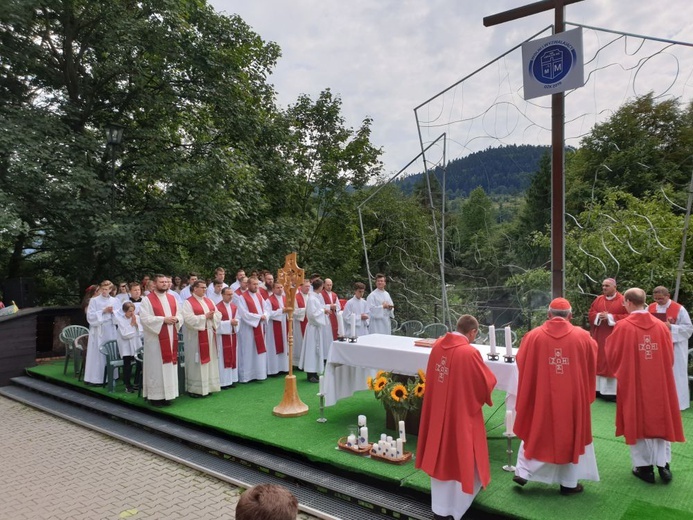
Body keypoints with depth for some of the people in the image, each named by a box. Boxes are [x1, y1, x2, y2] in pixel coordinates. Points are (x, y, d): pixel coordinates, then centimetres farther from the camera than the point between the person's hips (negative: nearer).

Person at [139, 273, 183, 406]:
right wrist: (163, 319, -20)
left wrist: (176, 319, -9)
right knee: (156, 367, -2)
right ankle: (155, 396, 7)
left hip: (171, 338, 6)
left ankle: (167, 395, 18)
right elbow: (145, 318, -15)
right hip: (155, 339, -6)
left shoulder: (172, 298, 13)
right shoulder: (147, 299, -5)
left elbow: (180, 314, 14)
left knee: (170, 366, 9)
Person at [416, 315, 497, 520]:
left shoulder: (438, 345, -3)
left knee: (441, 455, 18)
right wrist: (487, 376, 9)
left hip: (437, 410, 6)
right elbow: (487, 381, -12)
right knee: (462, 457, 12)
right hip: (462, 412, -6)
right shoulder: (469, 352, -23)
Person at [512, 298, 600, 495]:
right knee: (572, 434, 16)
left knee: (536, 431, 18)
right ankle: (569, 482, 25)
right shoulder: (582, 336, -7)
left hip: (540, 396, 0)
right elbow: (593, 364, 9)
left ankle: (523, 472, 22)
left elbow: (522, 364, 1)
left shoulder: (533, 336, -9)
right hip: (573, 397, 0)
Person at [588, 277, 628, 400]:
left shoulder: (622, 300, -6)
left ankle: (613, 391, 5)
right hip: (599, 336, 5)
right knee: (599, 361, 8)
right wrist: (599, 316, -12)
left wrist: (610, 317, -17)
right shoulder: (598, 299, 8)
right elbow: (591, 313, 9)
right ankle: (599, 388, 15)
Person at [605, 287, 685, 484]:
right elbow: (670, 357, 5)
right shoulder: (661, 326, -3)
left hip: (633, 383, -3)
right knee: (660, 420, 17)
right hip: (659, 382, 3)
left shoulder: (623, 326, -14)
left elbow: (612, 356, -7)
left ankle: (644, 466, 17)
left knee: (638, 422, 10)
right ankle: (663, 465, 17)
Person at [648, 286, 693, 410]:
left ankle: (676, 401, 17)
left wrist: (671, 327, -22)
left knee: (674, 375, 4)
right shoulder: (650, 308, 3)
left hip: (674, 349, -3)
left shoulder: (679, 309, -8)